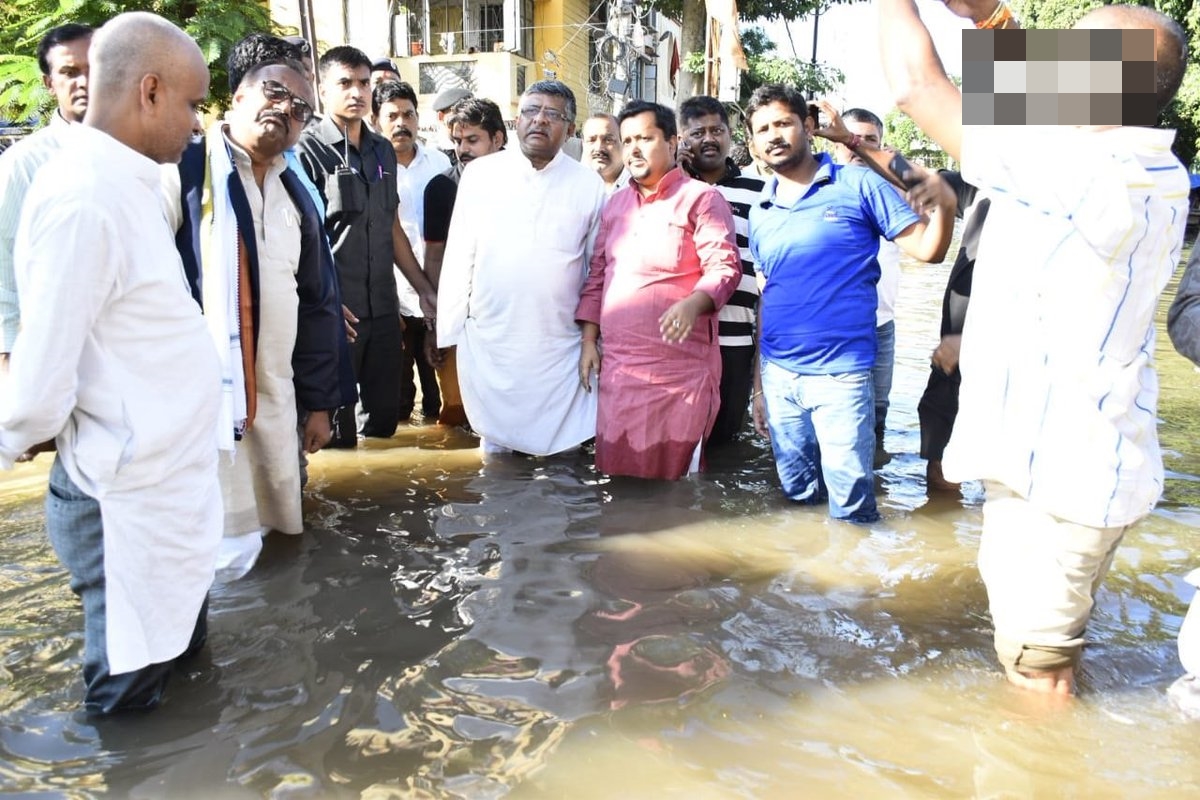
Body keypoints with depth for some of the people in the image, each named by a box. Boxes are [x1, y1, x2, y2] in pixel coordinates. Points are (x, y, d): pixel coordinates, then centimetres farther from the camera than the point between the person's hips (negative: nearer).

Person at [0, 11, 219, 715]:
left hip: (170, 480, 9)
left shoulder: (128, 184, 7)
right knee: (128, 689, 12)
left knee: (180, 646, 26)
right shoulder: (85, 198, -22)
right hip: (133, 499, -9)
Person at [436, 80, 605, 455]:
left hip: (559, 348, 0)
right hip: (487, 343, 1)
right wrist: (450, 332, 2)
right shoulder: (480, 174, 1)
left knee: (558, 453, 6)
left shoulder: (589, 185, 0)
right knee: (494, 442, 14)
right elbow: (459, 256, 3)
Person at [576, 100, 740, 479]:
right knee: (618, 469, 10)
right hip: (617, 364, 6)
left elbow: (726, 267, -11)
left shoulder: (701, 198, -2)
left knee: (675, 473, 1)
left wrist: (693, 303, -30)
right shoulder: (615, 204, 18)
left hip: (680, 366, -6)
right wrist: (588, 340, 13)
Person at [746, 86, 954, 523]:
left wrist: (945, 198, -25)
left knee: (851, 507, 0)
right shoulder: (761, 212, 10)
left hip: (840, 375, -4)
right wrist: (758, 383, 13)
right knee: (799, 497, 15)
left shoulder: (858, 185, -3)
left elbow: (928, 248, -6)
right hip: (777, 376, 5)